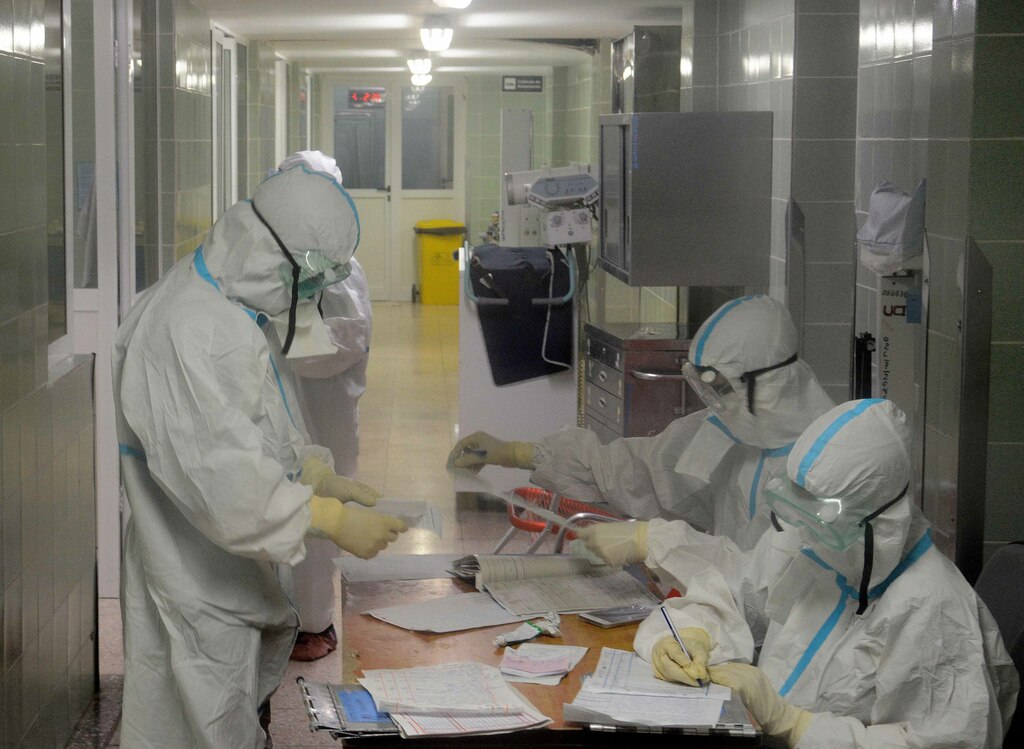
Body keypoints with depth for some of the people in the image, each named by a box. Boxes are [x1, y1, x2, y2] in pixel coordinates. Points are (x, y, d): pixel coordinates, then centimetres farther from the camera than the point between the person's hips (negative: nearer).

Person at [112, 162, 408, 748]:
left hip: (247, 583, 10)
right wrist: (332, 520, -25)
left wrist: (323, 477, 2)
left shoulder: (247, 310, 8)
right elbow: (217, 471, -30)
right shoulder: (186, 327, -26)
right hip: (198, 591, -10)